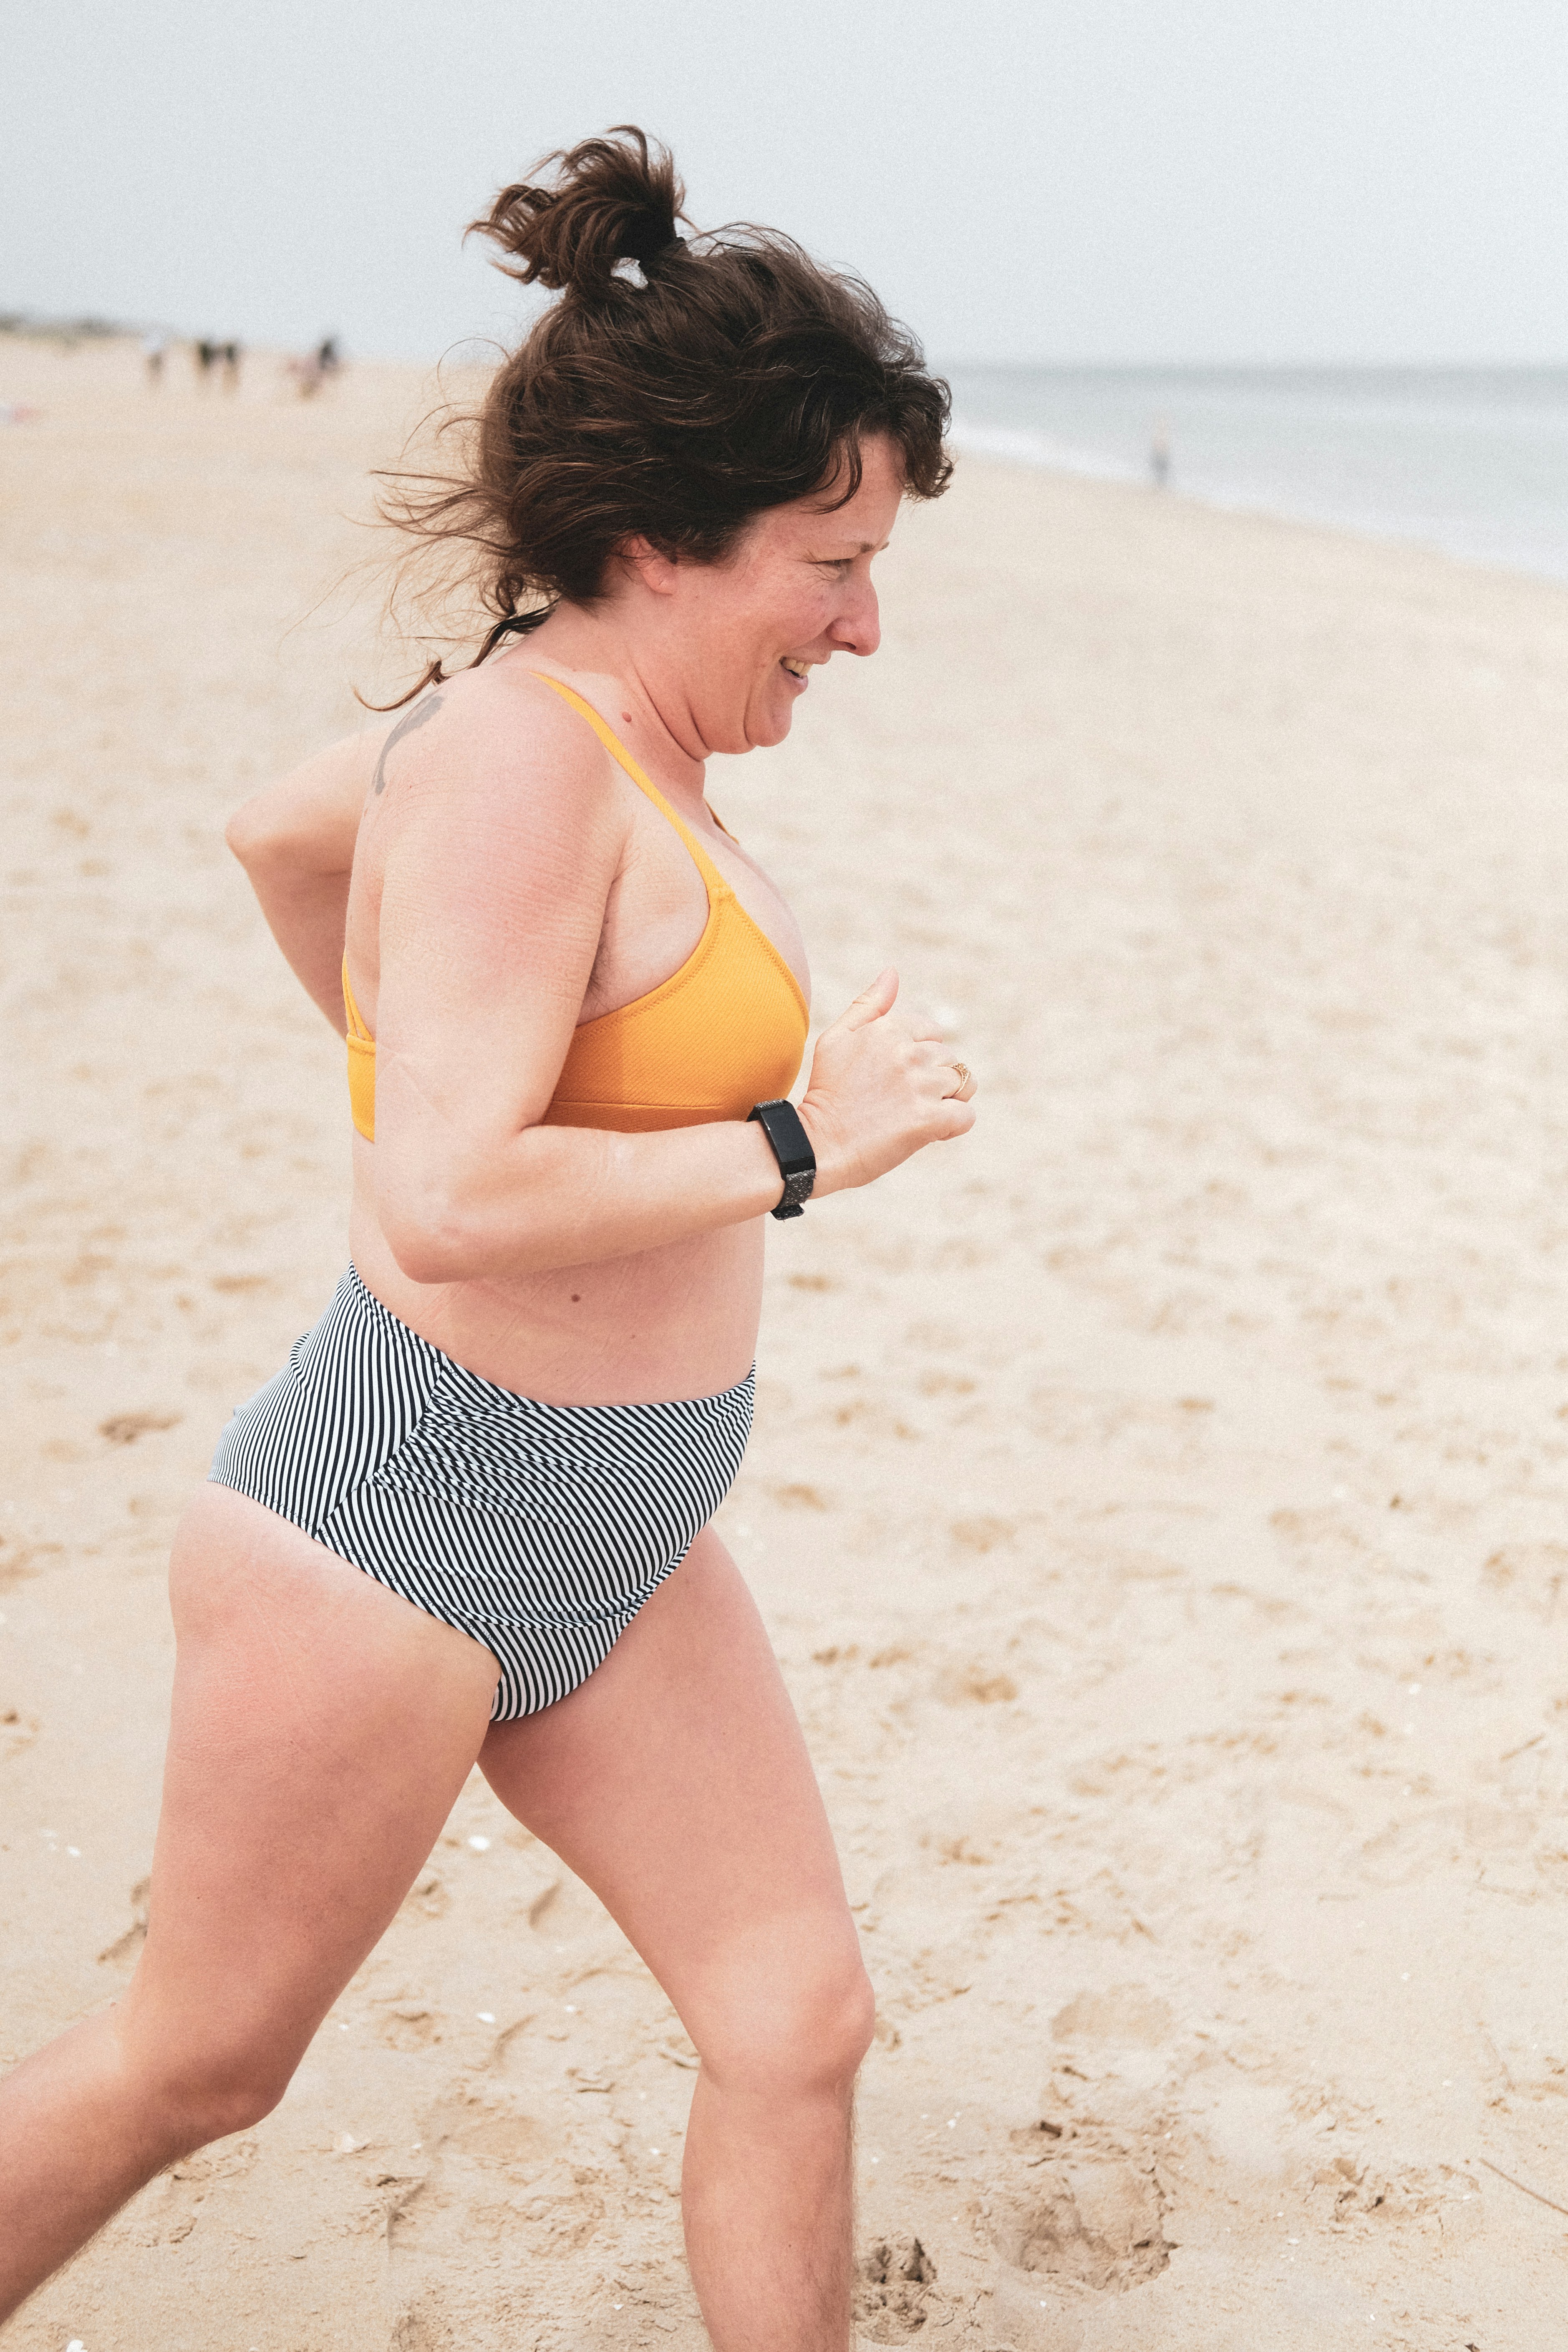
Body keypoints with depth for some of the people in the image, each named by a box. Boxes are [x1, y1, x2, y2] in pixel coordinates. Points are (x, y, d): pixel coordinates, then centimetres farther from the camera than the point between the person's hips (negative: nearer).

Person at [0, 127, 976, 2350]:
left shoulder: (594, 727, 5)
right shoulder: (521, 764, -22)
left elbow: (278, 828, 21)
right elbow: (446, 1203, -31)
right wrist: (799, 1142, -23)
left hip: (616, 1548, 9)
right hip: (399, 1525, -9)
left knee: (800, 2021, 9)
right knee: (199, 2066, 12)